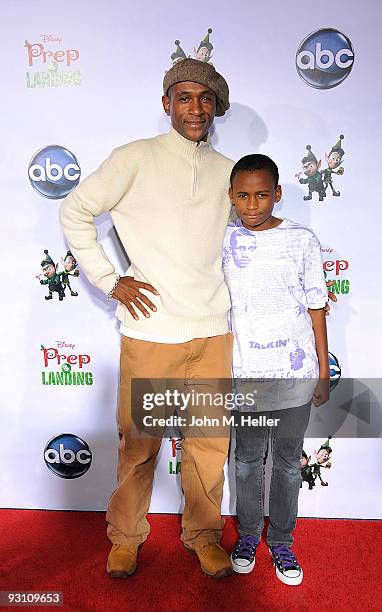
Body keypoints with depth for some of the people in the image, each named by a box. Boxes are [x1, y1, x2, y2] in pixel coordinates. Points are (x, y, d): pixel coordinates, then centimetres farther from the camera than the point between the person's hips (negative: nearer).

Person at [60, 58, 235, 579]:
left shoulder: (227, 171, 11)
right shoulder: (136, 159, -1)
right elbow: (75, 211, 3)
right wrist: (109, 280, -3)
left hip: (213, 330, 4)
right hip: (151, 331, -3)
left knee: (211, 440, 11)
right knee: (140, 443, 8)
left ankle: (204, 534, 34)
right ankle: (125, 536, 33)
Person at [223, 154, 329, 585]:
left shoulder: (301, 240, -3)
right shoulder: (222, 239, -1)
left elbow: (316, 307, 1)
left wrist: (323, 372, 3)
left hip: (294, 373, 0)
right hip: (243, 372, 1)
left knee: (287, 461, 14)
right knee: (247, 459, 15)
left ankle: (281, 540, 35)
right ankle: (248, 533, 38)